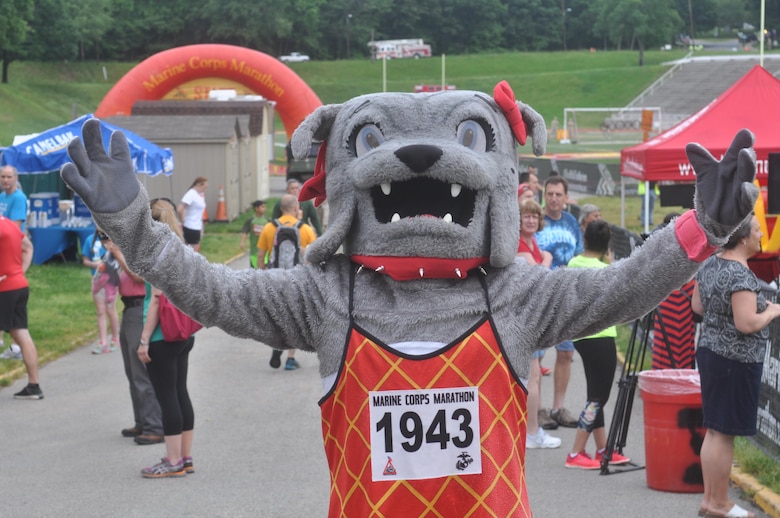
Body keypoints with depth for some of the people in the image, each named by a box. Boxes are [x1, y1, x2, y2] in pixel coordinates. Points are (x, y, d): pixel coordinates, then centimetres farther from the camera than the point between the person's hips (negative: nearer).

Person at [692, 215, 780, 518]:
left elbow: (697, 306, 16)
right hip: (736, 360, -9)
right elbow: (747, 323, -26)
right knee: (724, 433, -1)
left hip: (709, 351, 9)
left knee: (714, 430, 15)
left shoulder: (710, 264, 6)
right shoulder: (741, 276, -21)